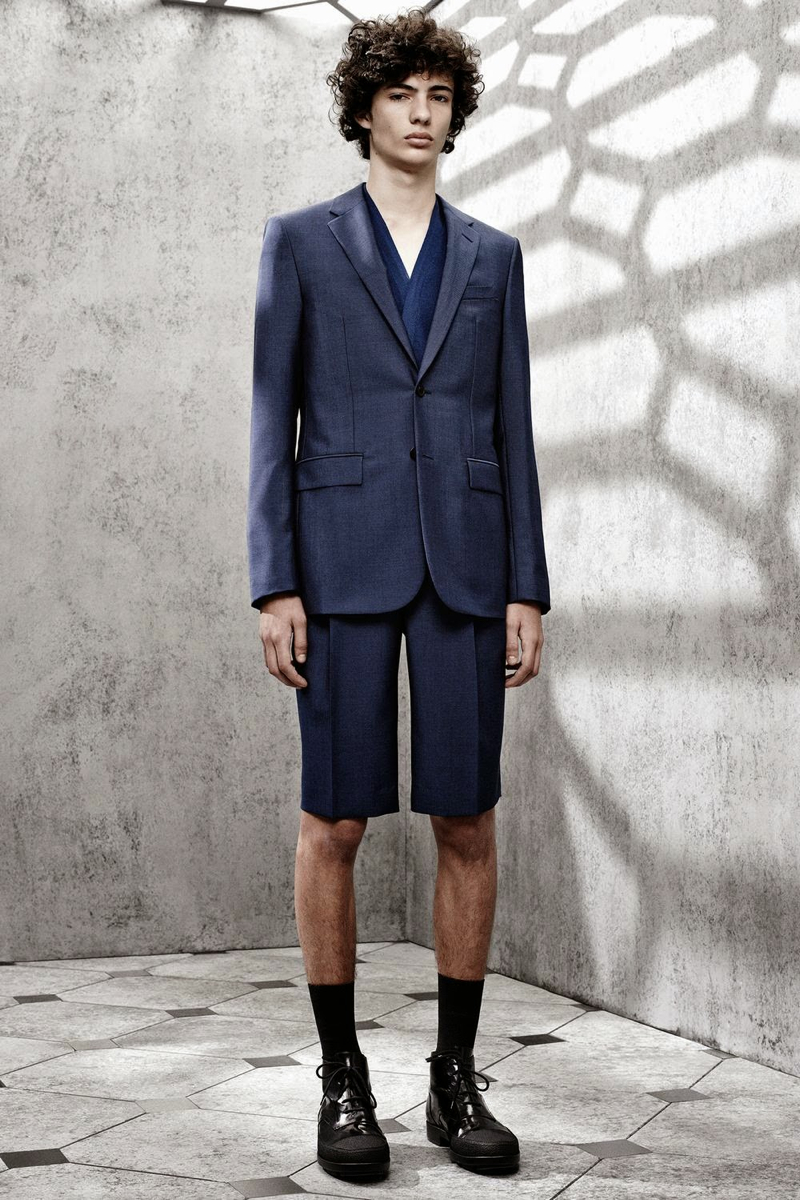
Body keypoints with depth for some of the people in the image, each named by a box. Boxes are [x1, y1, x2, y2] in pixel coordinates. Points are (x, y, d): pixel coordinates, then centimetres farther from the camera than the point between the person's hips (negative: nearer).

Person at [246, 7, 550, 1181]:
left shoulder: (494, 256, 14)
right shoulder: (300, 241, 6)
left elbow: (512, 427, 11)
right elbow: (272, 420, 2)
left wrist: (528, 590, 2)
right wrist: (274, 586, -7)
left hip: (466, 566, 2)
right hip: (345, 563, -2)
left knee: (468, 824, 2)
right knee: (335, 823, -1)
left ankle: (456, 1078, 14)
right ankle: (343, 1080, 11)